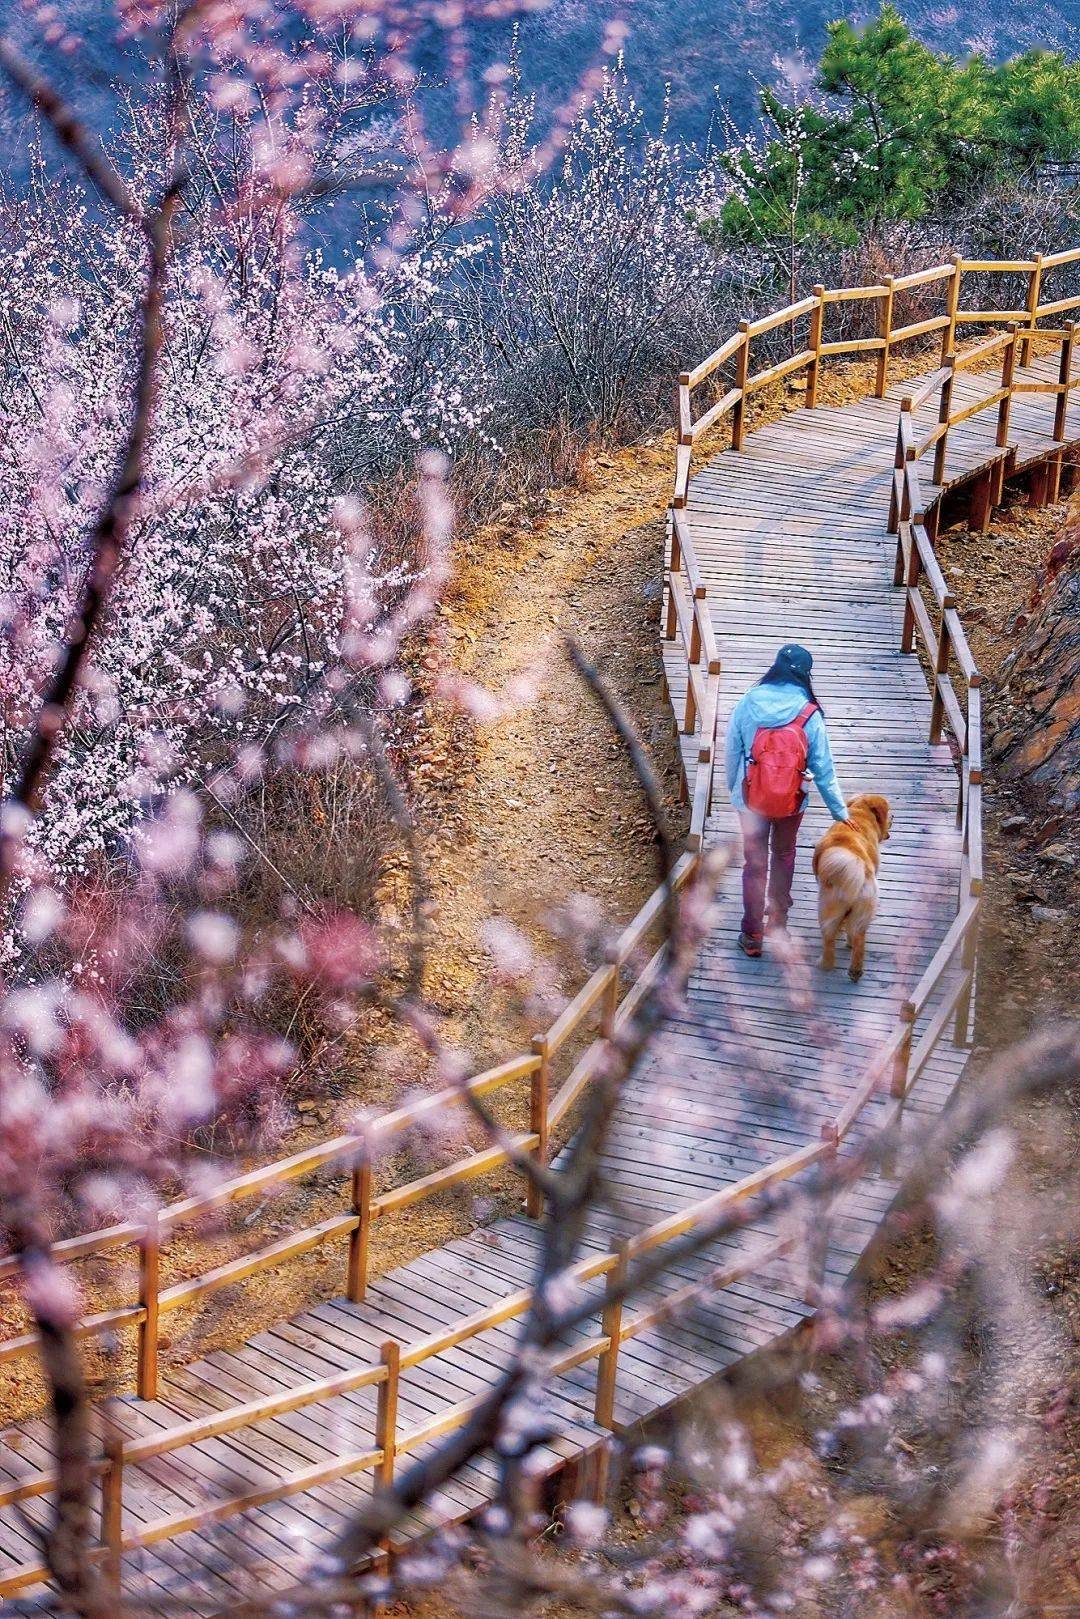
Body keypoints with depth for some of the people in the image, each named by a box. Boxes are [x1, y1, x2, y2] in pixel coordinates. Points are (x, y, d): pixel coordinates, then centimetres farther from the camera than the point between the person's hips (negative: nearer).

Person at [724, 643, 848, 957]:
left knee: (755, 863, 12)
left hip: (751, 799, 0)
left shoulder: (747, 704, -12)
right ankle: (777, 922, 35)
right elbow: (823, 769, -10)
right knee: (783, 856, 23)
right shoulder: (809, 714, -15)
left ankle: (752, 936, 15)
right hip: (791, 801, 0)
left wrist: (733, 788, 14)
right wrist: (840, 810, 0)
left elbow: (732, 752, -2)